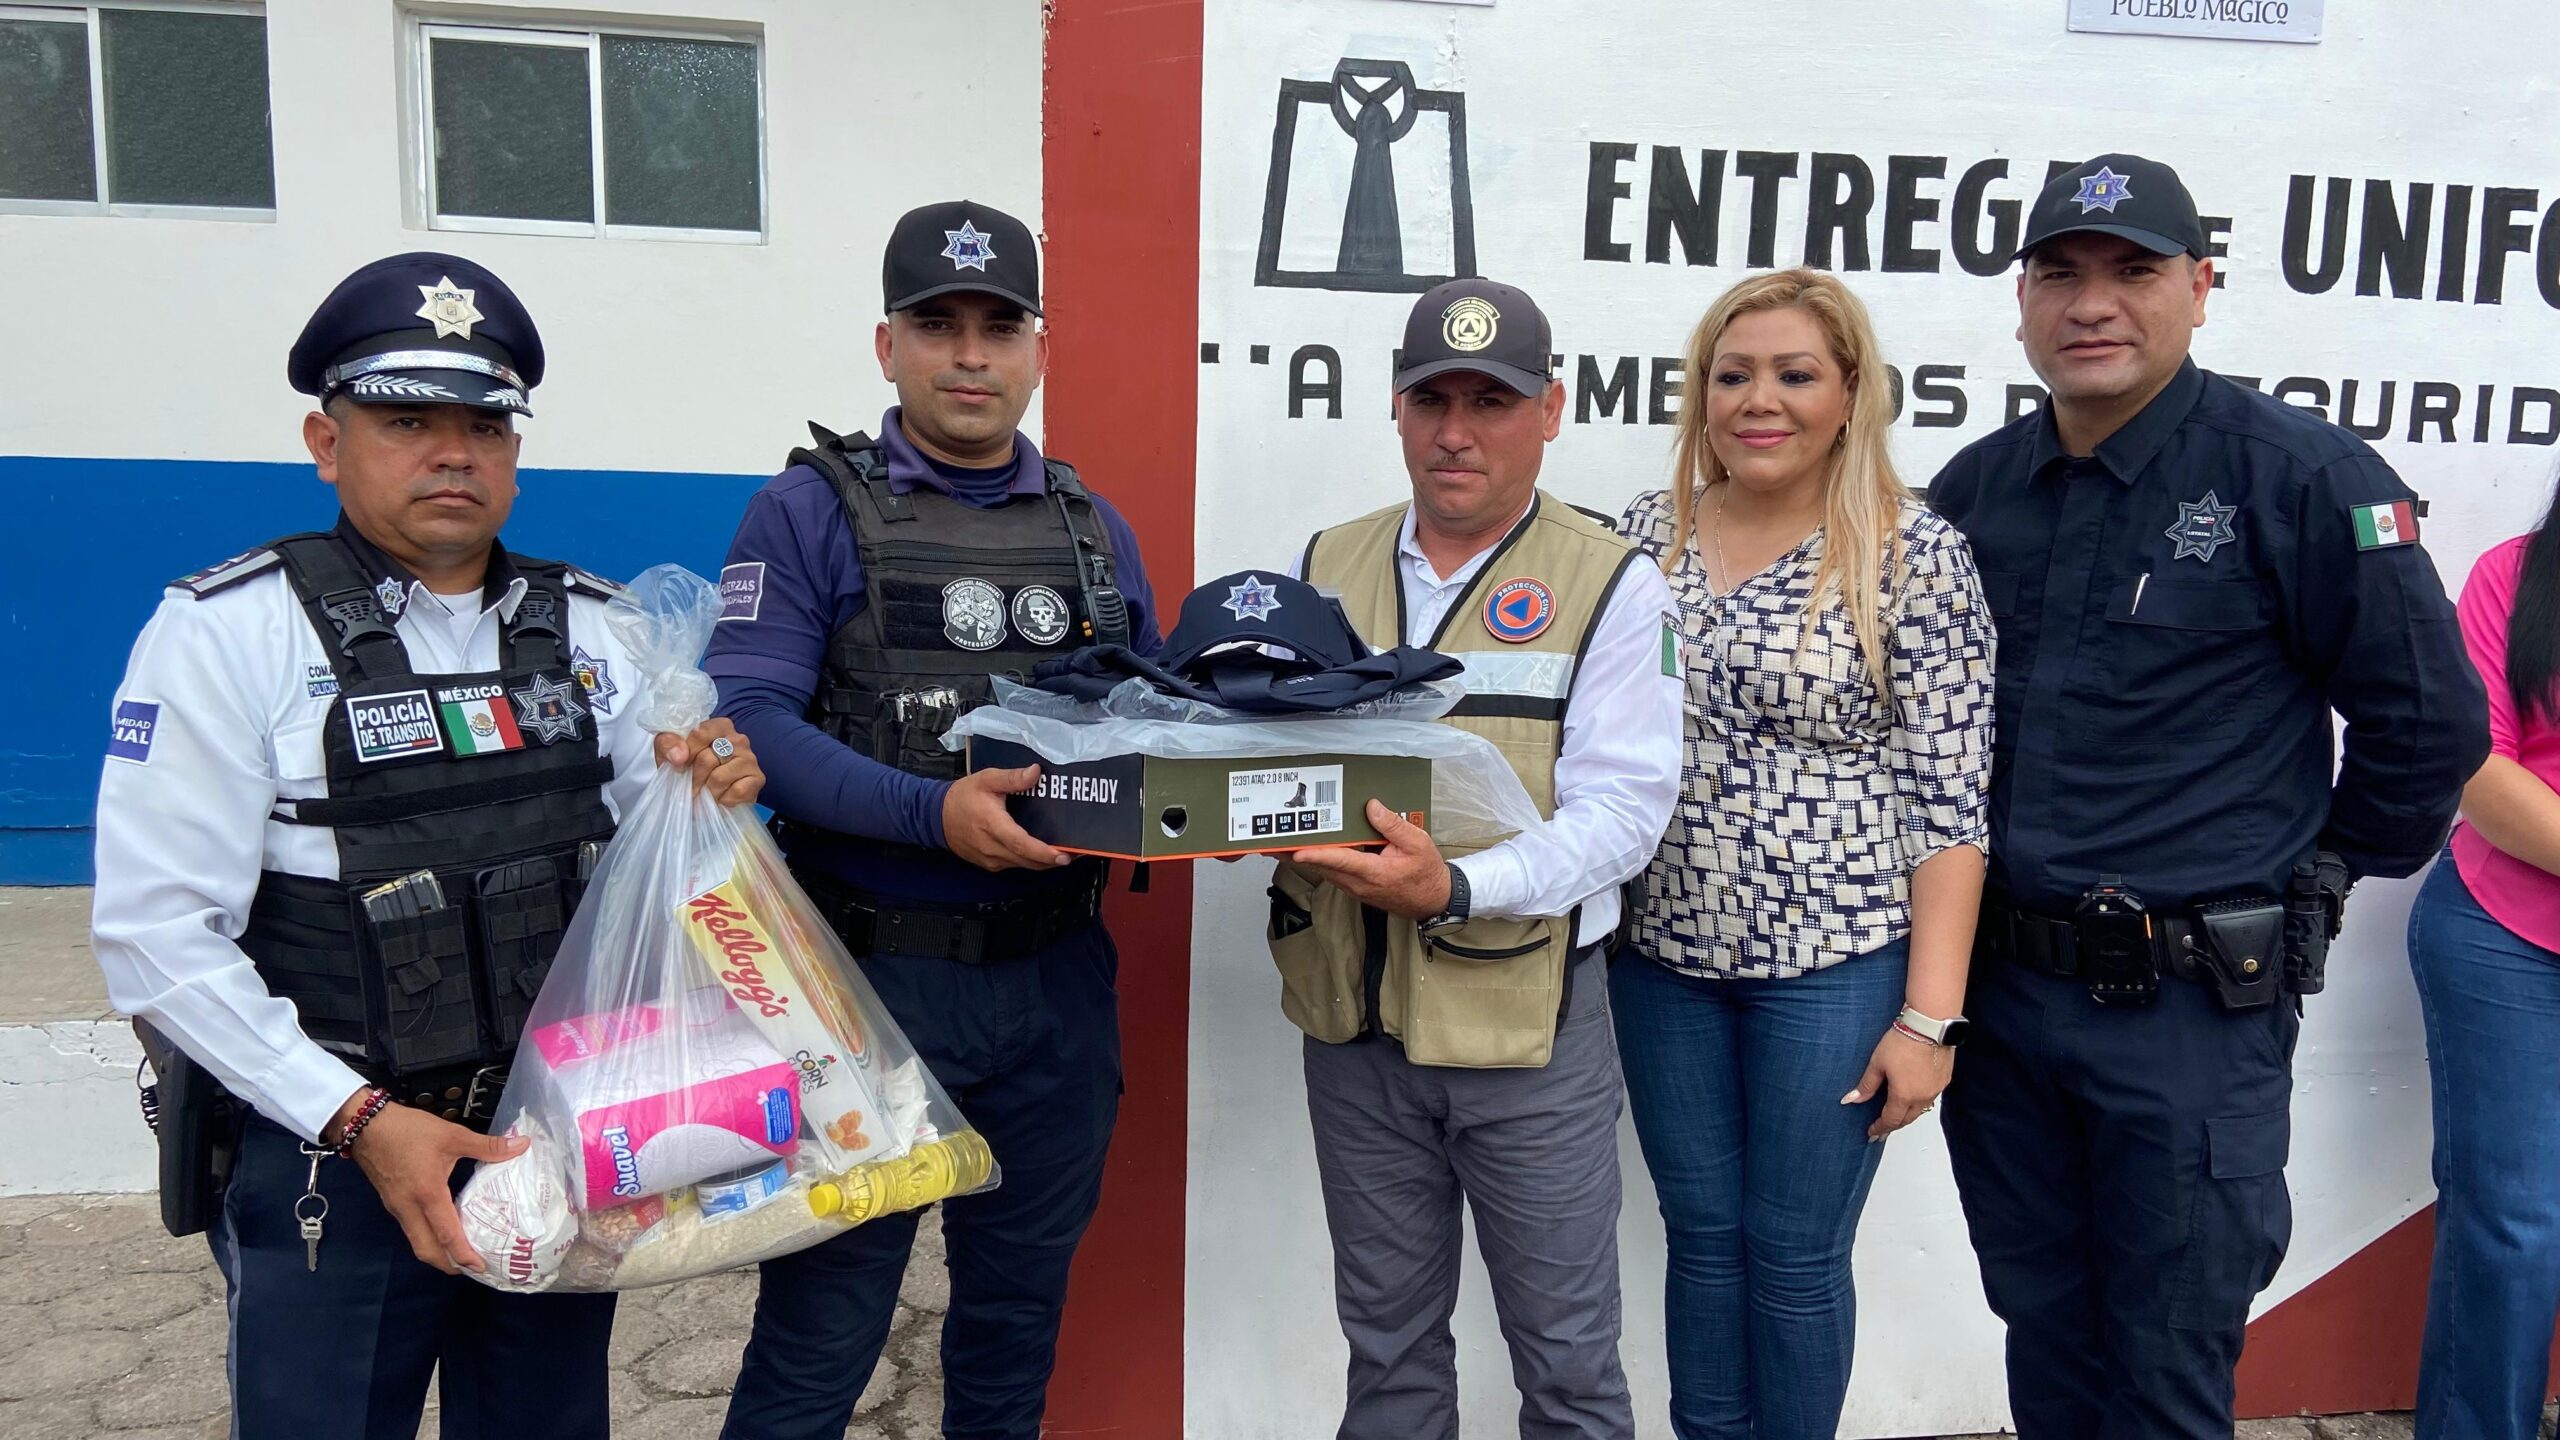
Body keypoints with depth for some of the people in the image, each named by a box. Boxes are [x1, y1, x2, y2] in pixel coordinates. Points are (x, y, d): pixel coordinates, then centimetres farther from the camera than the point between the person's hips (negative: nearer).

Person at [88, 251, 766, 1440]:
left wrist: (707, 788, -11)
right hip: (329, 1158, -4)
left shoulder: (584, 625, 3)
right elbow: (157, 935, -13)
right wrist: (359, 1122, -19)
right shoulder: (229, 630, -9)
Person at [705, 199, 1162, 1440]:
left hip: (1055, 980, 4)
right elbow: (748, 717, -13)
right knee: (821, 1327, 6)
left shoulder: (1096, 532, 11)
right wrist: (934, 811, -26)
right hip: (873, 975, -4)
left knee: (1019, 1311, 19)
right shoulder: (814, 511, -3)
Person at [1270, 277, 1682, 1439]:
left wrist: (1455, 889, -31)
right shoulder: (1322, 568, 6)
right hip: (1351, 1018, 4)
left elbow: (1620, 808, -15)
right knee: (1386, 1338, 20)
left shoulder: (1611, 585, -6)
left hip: (1529, 1024, -3)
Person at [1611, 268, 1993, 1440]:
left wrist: (1930, 1012, -12)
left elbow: (1951, 801, -10)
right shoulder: (1644, 534, 3)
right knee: (1701, 1235, 16)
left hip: (1835, 966, -4)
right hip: (1663, 956, 4)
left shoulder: (1916, 556, -9)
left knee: (1794, 1254, 9)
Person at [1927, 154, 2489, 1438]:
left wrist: (2316, 879, 3)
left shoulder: (2301, 478, -10)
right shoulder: (1971, 489, 5)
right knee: (2042, 1336, 20)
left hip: (2193, 1007, -4)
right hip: (1997, 989, 5)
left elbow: (2428, 720, -5)